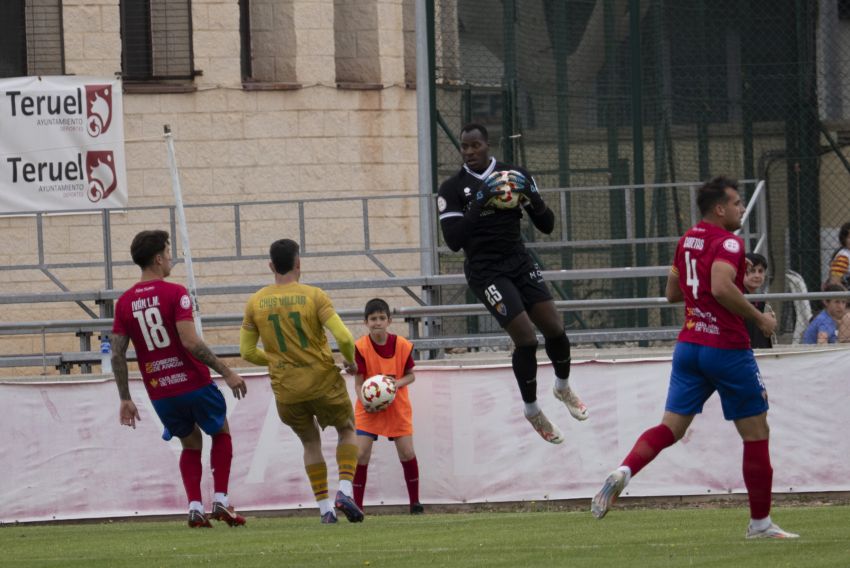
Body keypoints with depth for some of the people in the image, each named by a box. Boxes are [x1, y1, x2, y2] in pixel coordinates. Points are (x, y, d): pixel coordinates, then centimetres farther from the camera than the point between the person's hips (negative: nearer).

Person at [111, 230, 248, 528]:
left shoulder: (125, 302, 3)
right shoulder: (175, 293, -12)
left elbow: (117, 354, 2)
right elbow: (190, 342, -21)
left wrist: (125, 399, 9)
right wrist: (226, 372, -16)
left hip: (159, 392, 4)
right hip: (194, 382, -4)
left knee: (191, 445, 22)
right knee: (221, 433, 20)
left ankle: (195, 507, 5)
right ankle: (220, 501, 8)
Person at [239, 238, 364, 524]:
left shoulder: (255, 303, -1)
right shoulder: (313, 296, -10)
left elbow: (247, 352, 3)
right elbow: (344, 338, -17)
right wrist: (351, 361, 3)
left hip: (286, 390, 3)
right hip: (323, 380, -3)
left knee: (310, 442, 23)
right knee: (347, 430, 21)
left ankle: (325, 508, 14)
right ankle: (345, 491, 0)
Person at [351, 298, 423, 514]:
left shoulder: (402, 346, -10)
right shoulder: (361, 347, -15)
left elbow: (410, 375, 2)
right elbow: (358, 383, -11)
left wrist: (397, 383, -19)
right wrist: (365, 402, -30)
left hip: (397, 406, 1)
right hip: (369, 408, -1)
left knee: (407, 453, -4)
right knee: (361, 454, -11)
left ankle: (415, 502, 12)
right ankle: (356, 505, -2)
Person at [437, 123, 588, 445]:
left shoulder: (515, 176, 3)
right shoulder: (453, 189, -6)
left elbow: (547, 226, 3)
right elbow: (453, 240, -17)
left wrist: (532, 197, -16)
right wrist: (478, 204, -26)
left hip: (519, 262, 4)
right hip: (486, 271, -4)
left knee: (555, 329, -4)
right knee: (526, 339, -14)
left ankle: (563, 387, 29)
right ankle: (531, 411, 9)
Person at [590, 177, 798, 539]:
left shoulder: (688, 239, 13)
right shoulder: (728, 243, -13)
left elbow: (673, 293, 22)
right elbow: (721, 288, -29)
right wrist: (759, 319, -18)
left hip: (689, 344, 7)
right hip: (727, 347, -7)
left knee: (671, 427, 2)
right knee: (756, 434, 6)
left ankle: (624, 472, -25)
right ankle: (760, 523, 11)